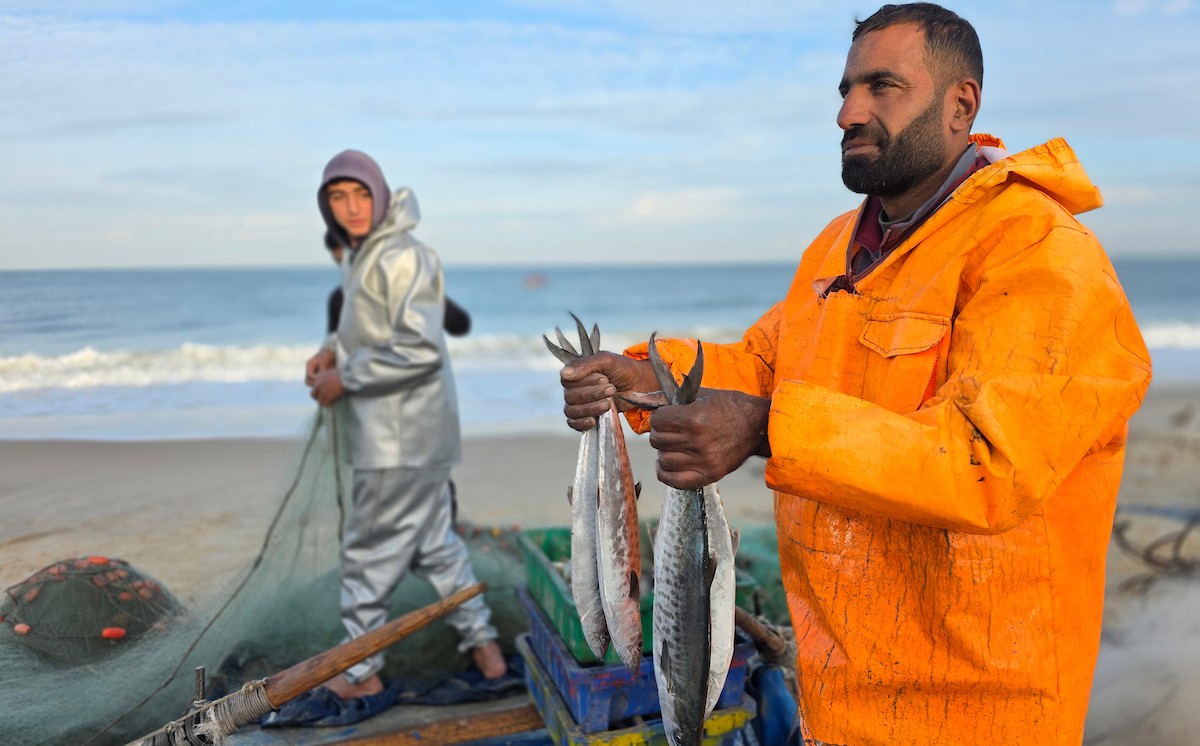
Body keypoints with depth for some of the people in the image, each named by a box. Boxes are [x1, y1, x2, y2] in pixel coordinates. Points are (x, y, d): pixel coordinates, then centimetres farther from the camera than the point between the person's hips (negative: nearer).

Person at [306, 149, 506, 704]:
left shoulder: (400, 258, -19)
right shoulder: (360, 255, 11)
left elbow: (420, 349, -26)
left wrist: (345, 378, -18)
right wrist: (333, 350, 8)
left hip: (400, 438, -10)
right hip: (412, 434, 10)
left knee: (369, 552, 4)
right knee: (433, 542, 19)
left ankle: (360, 671, 21)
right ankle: (482, 643, 30)